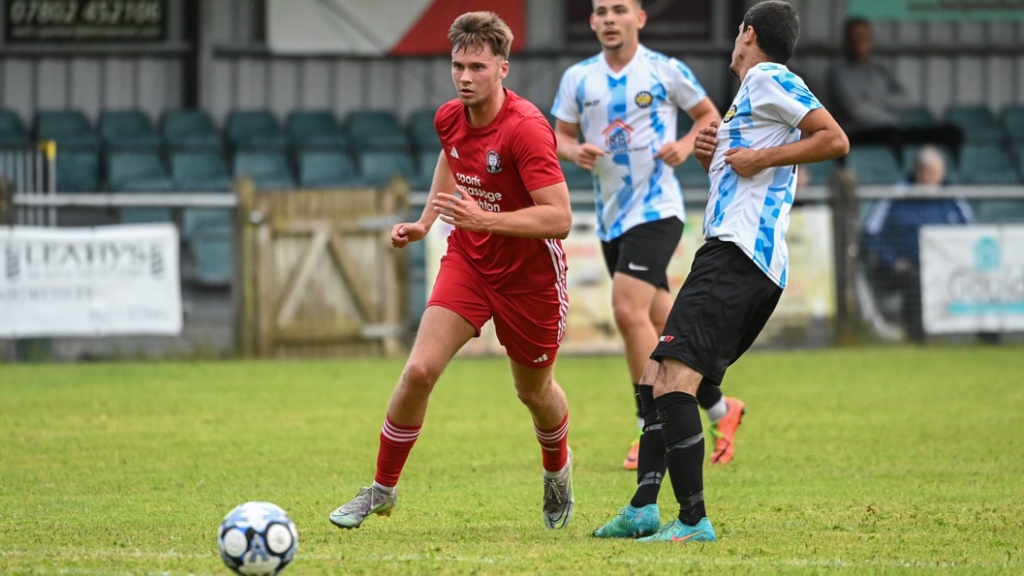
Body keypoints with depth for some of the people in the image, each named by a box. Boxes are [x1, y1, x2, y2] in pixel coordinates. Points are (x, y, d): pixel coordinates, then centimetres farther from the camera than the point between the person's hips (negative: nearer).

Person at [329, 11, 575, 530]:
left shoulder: (526, 128, -26)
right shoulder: (450, 119, -6)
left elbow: (559, 217, -30)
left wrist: (484, 219, -37)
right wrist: (424, 222, 11)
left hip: (529, 274, -4)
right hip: (467, 261, 4)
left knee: (534, 391, 15)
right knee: (419, 370, -13)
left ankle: (558, 470, 49)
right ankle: (382, 489, 2)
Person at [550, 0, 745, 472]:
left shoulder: (666, 72, -3)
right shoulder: (577, 78, 7)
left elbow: (710, 116, 7)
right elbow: (560, 136, 12)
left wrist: (686, 145, -11)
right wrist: (575, 152, -10)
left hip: (656, 208, -6)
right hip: (611, 216, 6)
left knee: (629, 310, -20)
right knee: (662, 325, 11)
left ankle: (653, 432, -14)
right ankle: (719, 409, 28)